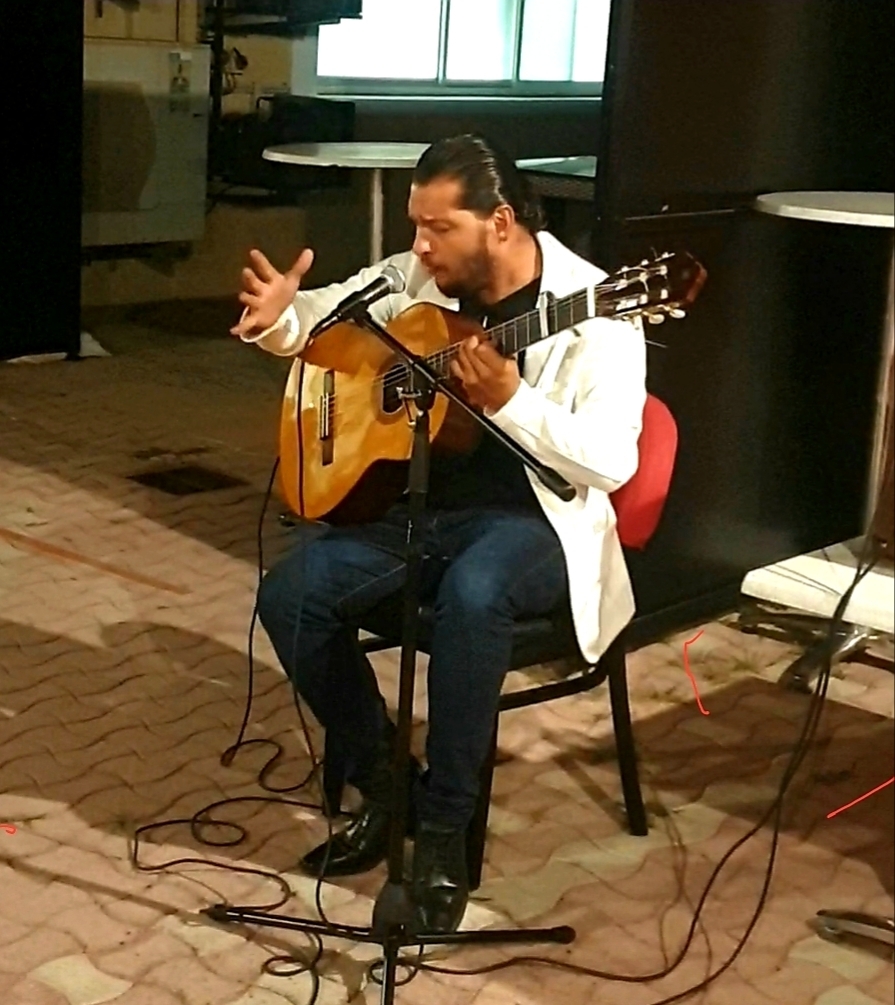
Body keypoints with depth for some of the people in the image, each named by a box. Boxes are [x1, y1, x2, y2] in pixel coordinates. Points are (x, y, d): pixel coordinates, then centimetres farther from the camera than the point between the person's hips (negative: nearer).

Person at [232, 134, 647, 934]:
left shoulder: (593, 310, -14)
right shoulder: (415, 278, 4)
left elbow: (613, 461, -20)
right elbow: (323, 317, 15)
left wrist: (509, 401, -33)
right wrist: (278, 316, -10)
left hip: (533, 517, -6)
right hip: (417, 502, 6)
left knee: (471, 592, -39)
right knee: (290, 595, -15)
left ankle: (445, 826, -21)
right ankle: (385, 783, 4)